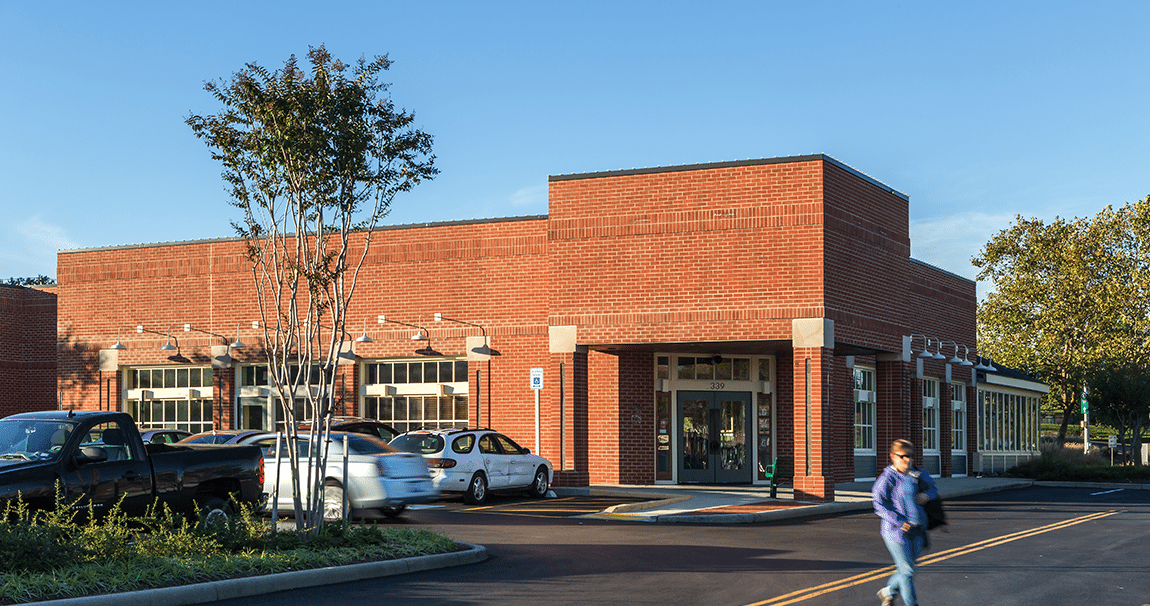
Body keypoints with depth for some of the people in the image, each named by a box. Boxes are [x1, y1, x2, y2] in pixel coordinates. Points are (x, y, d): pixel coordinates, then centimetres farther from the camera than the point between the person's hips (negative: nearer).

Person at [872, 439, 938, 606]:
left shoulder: (918, 474, 7)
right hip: (895, 530, -6)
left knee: (906, 568, 16)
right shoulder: (887, 479, -12)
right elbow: (879, 506, -15)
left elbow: (933, 488, 23)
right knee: (907, 570, -5)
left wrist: (927, 495, -2)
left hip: (916, 530, 6)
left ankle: (889, 591, 40)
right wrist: (899, 522, -22)